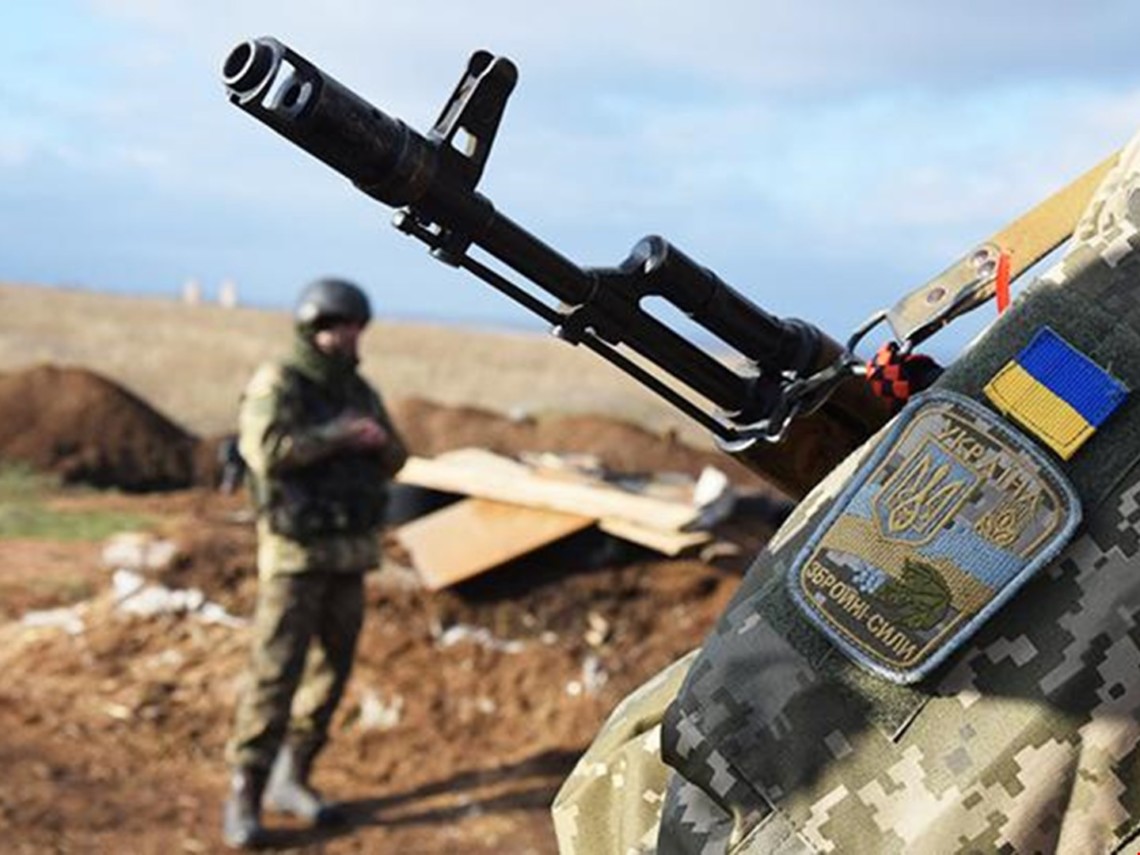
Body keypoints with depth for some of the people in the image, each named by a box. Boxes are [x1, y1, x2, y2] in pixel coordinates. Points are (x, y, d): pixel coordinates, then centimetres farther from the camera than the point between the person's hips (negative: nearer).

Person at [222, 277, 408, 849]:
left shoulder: (357, 390, 12)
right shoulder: (276, 384, -9)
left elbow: (395, 460, 14)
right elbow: (268, 449, -25)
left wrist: (377, 439, -8)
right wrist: (339, 434, -19)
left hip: (351, 553, 7)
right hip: (295, 551, -7)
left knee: (331, 671, 9)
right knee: (275, 673, -9)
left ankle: (292, 779, 21)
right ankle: (244, 797, -2)